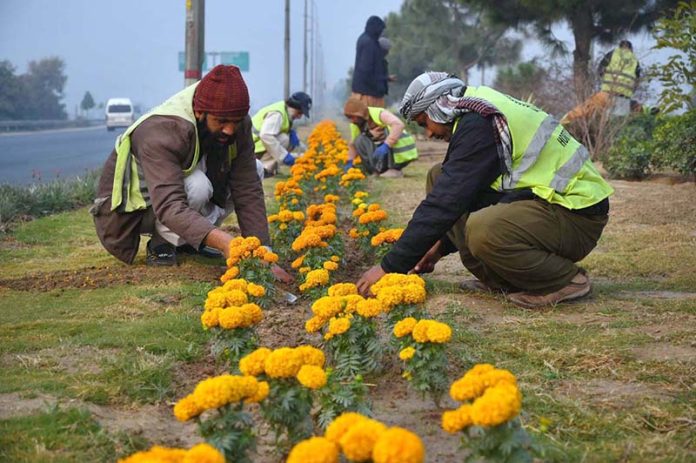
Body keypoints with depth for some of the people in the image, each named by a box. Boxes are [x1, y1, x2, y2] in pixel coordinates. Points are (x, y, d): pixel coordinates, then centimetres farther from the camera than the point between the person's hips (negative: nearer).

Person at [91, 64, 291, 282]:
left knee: (253, 170, -6)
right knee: (197, 186, -35)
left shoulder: (237, 125, -16)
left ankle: (185, 240, 3)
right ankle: (161, 244, -8)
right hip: (132, 207, -7)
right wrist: (222, 240, -59)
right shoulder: (161, 131, -36)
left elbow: (248, 191, -17)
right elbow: (169, 205, -45)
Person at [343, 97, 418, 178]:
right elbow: (353, 144, 15)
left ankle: (394, 170, -19)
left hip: (402, 155, -7)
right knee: (359, 141, -7)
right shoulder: (355, 124, 0)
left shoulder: (379, 114, -23)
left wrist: (385, 146, -44)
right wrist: (349, 163, 4)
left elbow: (399, 125, -40)